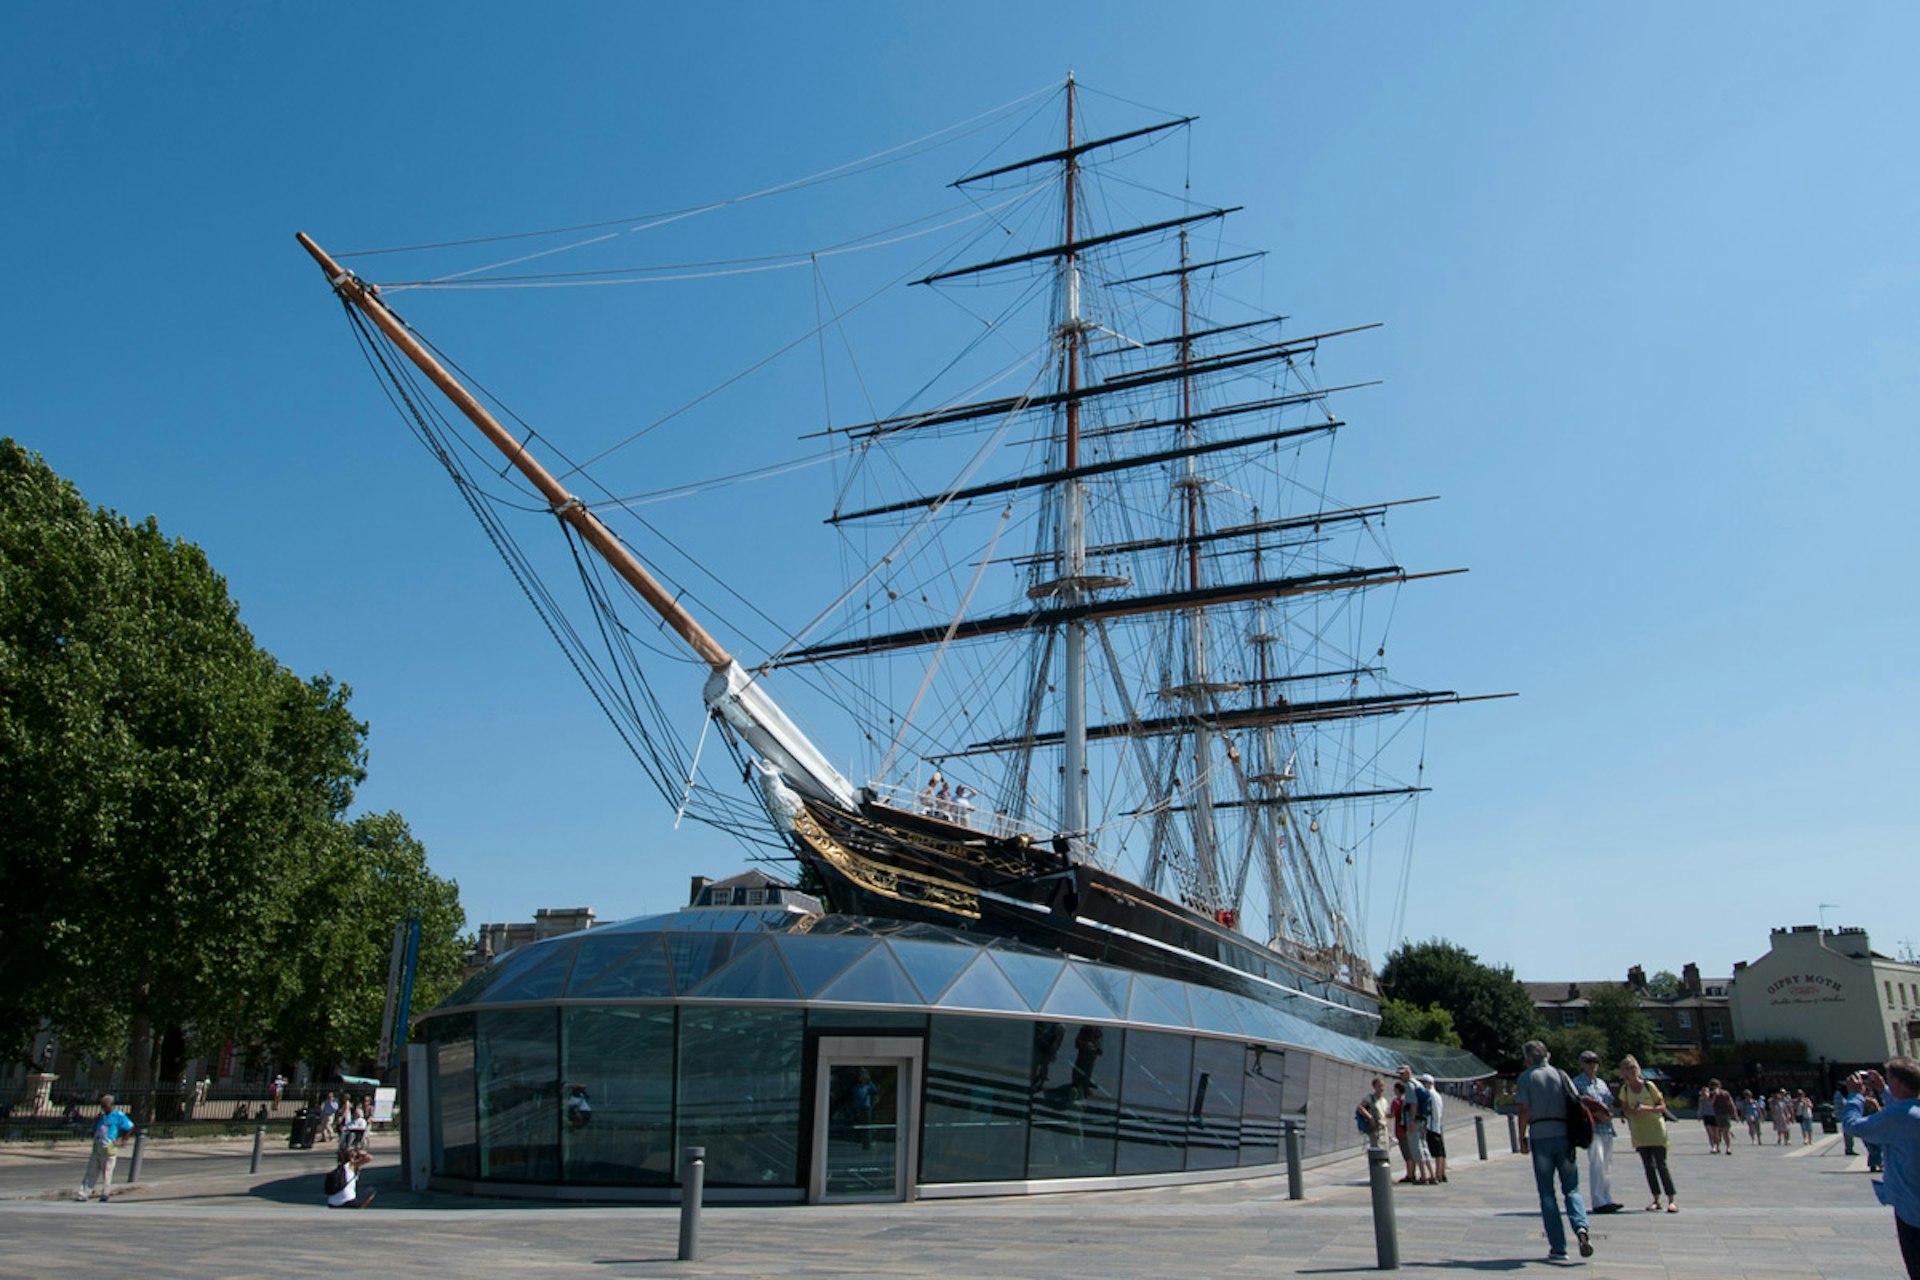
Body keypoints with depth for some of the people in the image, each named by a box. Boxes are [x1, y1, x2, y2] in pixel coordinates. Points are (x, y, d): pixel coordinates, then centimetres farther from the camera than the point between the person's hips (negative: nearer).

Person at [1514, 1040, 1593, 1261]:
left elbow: (1524, 1111, -5)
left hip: (1539, 1137, -2)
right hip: (1564, 1135, 2)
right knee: (1571, 1189, 10)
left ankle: (1558, 1248, 2)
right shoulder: (1560, 1074, 9)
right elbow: (1577, 1104, 4)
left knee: (1546, 1194, 5)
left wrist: (1522, 1139, 3)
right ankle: (1580, 1226, -18)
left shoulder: (1526, 1077, 2)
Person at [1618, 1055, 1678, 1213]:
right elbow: (1625, 1110, 9)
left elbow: (1662, 1107, -3)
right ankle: (1656, 1200, 10)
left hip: (1656, 1130, -3)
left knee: (1661, 1165, -8)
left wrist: (1646, 1108, -20)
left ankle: (1672, 1200, -4)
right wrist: (1632, 1111, -14)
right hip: (1638, 1132, 3)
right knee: (1648, 1167, 4)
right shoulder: (1625, 1089, 2)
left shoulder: (1649, 1085, -7)